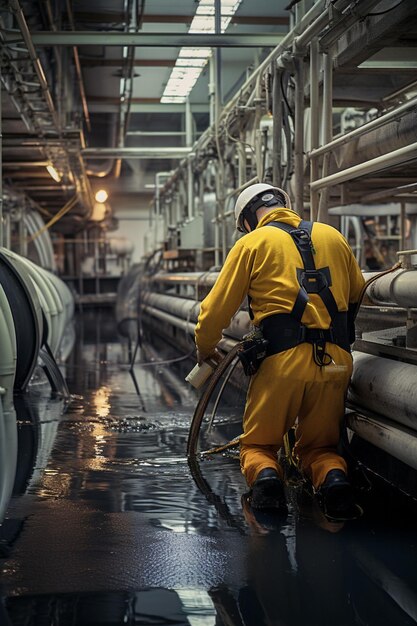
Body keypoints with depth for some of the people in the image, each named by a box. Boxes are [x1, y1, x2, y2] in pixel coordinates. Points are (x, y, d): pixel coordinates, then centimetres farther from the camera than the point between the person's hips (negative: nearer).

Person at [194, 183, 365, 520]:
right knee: (319, 446, 20)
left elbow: (216, 309, 5)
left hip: (283, 361, -3)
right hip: (336, 362, 3)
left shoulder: (252, 243, 5)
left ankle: (264, 474, -17)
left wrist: (205, 349, 22)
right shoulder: (332, 236, 16)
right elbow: (359, 296, 22)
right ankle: (333, 476, -13)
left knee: (258, 444, 16)